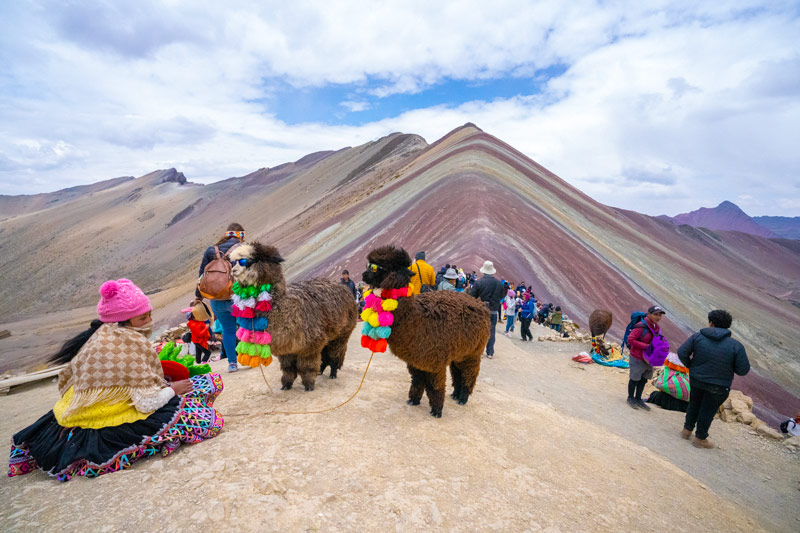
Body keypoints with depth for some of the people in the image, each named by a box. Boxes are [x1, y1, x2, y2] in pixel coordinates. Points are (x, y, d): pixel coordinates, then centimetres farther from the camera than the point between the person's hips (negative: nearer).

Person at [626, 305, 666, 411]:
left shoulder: (656, 327, 4)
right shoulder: (641, 326, -22)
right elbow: (630, 339, -23)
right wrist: (645, 346, -26)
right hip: (637, 358, -8)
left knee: (644, 379, 17)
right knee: (635, 379, 8)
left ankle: (638, 399, 32)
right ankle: (630, 398, 27)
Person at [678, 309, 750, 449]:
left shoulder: (698, 336, -11)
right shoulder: (736, 345, -15)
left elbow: (682, 352, -13)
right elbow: (743, 370, -12)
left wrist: (690, 365, 5)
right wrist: (728, 365, 8)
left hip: (696, 380, 2)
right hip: (719, 385, -2)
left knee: (694, 404, 22)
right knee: (708, 410, 13)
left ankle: (687, 430, 35)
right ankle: (700, 438, 27)